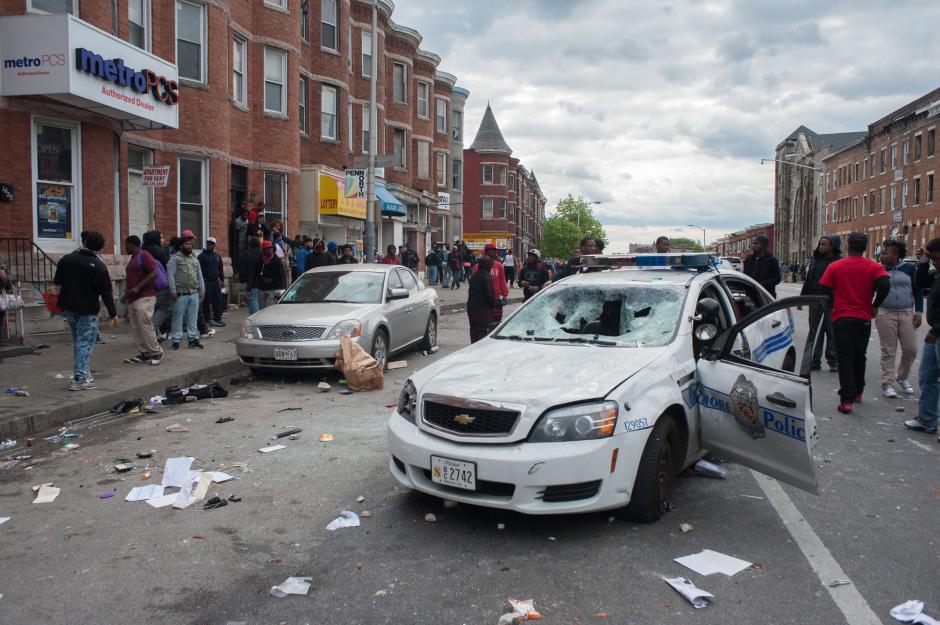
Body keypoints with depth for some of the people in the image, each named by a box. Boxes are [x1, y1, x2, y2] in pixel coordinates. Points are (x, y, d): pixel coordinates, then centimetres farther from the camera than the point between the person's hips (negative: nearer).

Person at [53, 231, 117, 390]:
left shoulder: (66, 259, 3)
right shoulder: (99, 266, -14)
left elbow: (57, 281, 12)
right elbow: (106, 293, -14)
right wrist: (113, 313, -8)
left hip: (69, 308, 6)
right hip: (87, 311, -6)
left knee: (78, 342, 18)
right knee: (85, 344, -2)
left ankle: (84, 375, 22)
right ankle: (80, 379, -5)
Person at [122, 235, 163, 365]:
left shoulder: (144, 255, -8)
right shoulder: (133, 258, 21)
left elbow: (154, 273, -18)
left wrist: (138, 288, -20)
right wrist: (126, 294, 19)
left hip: (144, 297, -10)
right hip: (133, 299, 10)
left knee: (144, 325, -12)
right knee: (136, 327, 6)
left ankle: (156, 352, -4)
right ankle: (144, 353, 9)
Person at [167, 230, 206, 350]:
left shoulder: (195, 259, 20)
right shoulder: (175, 258, 0)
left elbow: (199, 276, 21)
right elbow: (170, 275, -7)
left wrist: (202, 290, 12)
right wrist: (173, 291, -14)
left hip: (194, 294, 5)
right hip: (180, 294, -5)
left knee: (193, 318, 7)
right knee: (178, 318, -2)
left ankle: (193, 339, 12)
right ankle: (175, 340, 3)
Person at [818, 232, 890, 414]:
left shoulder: (834, 266, -2)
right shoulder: (874, 267, -2)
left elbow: (824, 290, -5)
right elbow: (885, 285, -18)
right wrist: (875, 306, -3)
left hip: (841, 318, -1)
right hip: (863, 319, 2)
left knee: (845, 358, -2)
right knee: (859, 357, 19)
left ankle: (847, 400, -11)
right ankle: (858, 392, 32)